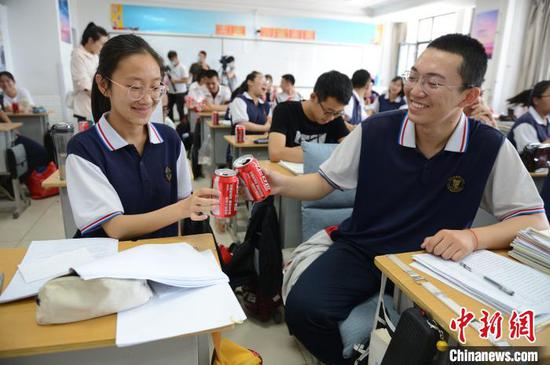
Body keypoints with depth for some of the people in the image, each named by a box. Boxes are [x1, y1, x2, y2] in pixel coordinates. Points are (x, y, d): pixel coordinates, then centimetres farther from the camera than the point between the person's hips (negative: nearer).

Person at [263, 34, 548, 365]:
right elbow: (325, 182, 0)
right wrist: (283, 183, -20)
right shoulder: (374, 130, -9)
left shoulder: (490, 148, -10)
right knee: (303, 308, -21)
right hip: (361, 251, 1)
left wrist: (473, 237, -26)